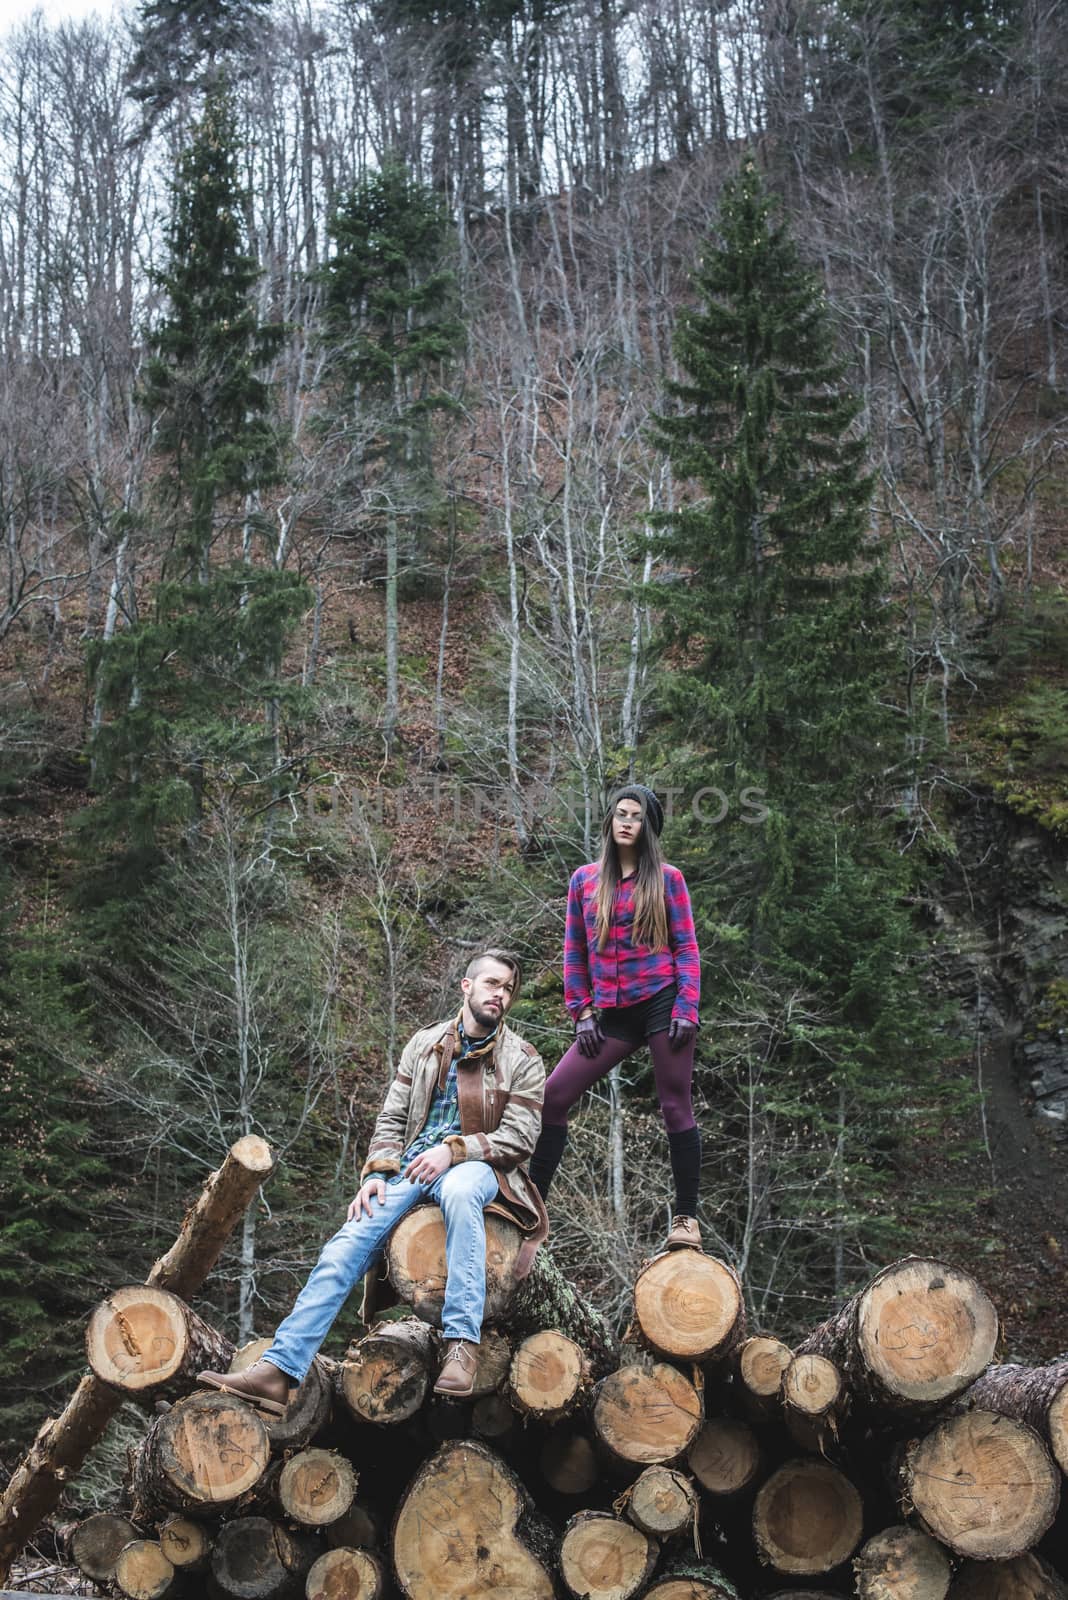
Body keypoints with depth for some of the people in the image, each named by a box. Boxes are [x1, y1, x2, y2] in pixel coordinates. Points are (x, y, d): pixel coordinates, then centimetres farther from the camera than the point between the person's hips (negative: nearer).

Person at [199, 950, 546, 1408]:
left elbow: (519, 1138, -3)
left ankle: (462, 1344, -44)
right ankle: (277, 1369, -28)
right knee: (346, 1246, -20)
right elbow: (392, 1117, 14)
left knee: (458, 1190, -42)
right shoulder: (423, 1044, 15)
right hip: (412, 1165, 4)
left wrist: (453, 1150, -17)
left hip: (477, 1167, -3)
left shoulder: (522, 1060, 5)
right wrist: (378, 1171, -4)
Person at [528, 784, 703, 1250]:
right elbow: (574, 951, 12)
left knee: (675, 1107, -2)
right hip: (612, 1015, 3)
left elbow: (686, 947, 1)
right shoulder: (584, 880, 10)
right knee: (552, 1096, -4)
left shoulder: (666, 878, 3)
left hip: (662, 1002, -3)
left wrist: (686, 1009, -9)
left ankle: (686, 1217, 7)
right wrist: (582, 1012, 4)